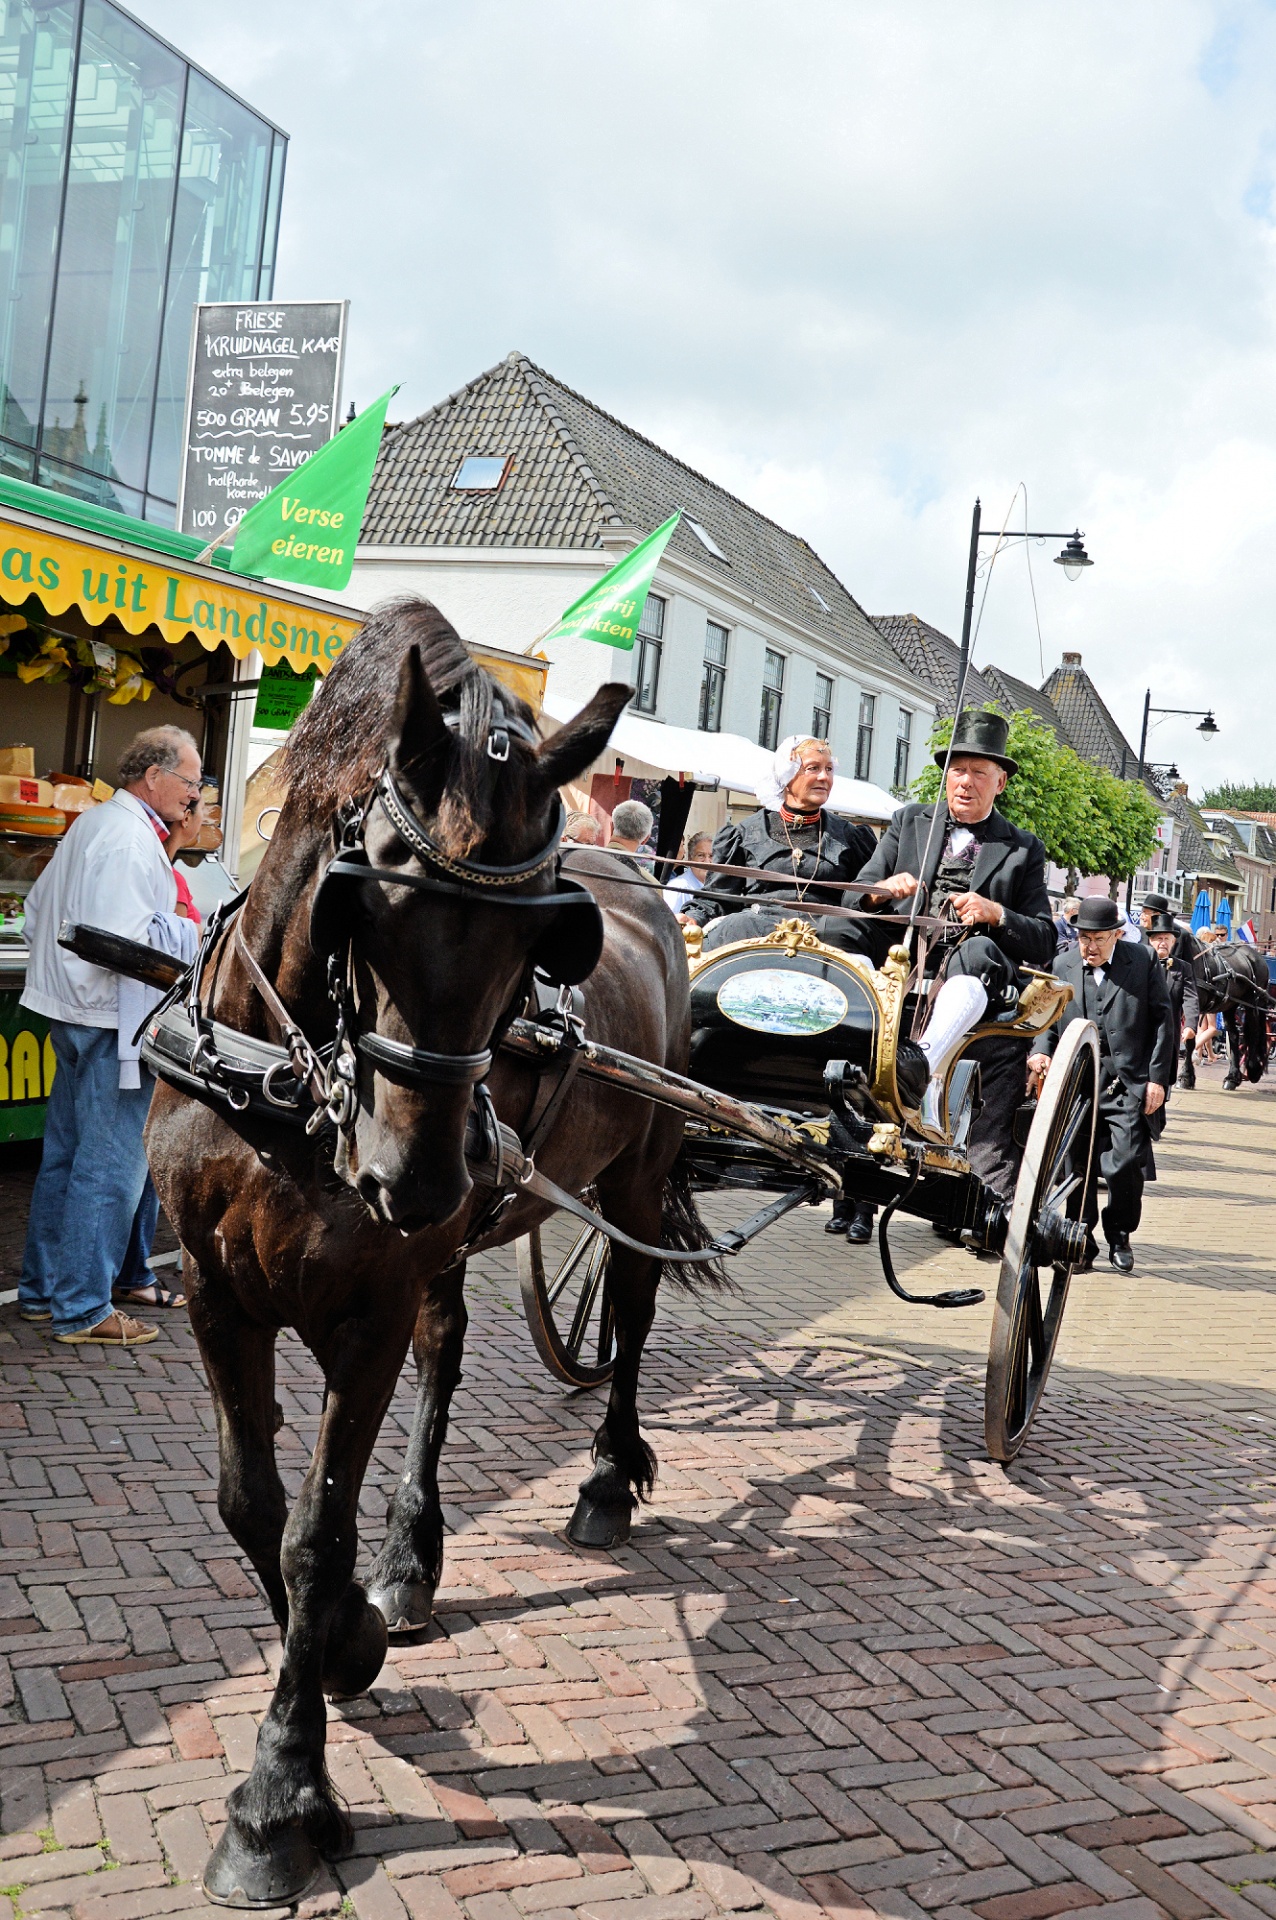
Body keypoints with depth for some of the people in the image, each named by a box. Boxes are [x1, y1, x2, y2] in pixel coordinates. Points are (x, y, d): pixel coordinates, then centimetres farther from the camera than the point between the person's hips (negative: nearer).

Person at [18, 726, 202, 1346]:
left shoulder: (90, 824, 15)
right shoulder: (131, 839, -17)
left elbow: (36, 908, 24)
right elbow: (125, 940, -25)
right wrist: (196, 934, -14)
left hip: (73, 1015, 10)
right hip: (111, 1022, -10)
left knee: (65, 1155, 17)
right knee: (110, 1167, -3)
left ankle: (41, 1288, 26)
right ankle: (82, 1309, 3)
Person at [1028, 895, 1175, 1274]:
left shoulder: (1144, 961, 4)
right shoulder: (1062, 966, 10)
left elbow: (1162, 1021, 4)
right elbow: (1049, 1018, 18)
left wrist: (1158, 1078, -2)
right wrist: (1042, 1051, -4)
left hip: (1130, 1085, -2)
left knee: (1124, 1165, -10)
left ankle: (1120, 1235, 14)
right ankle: (1082, 1246, 15)